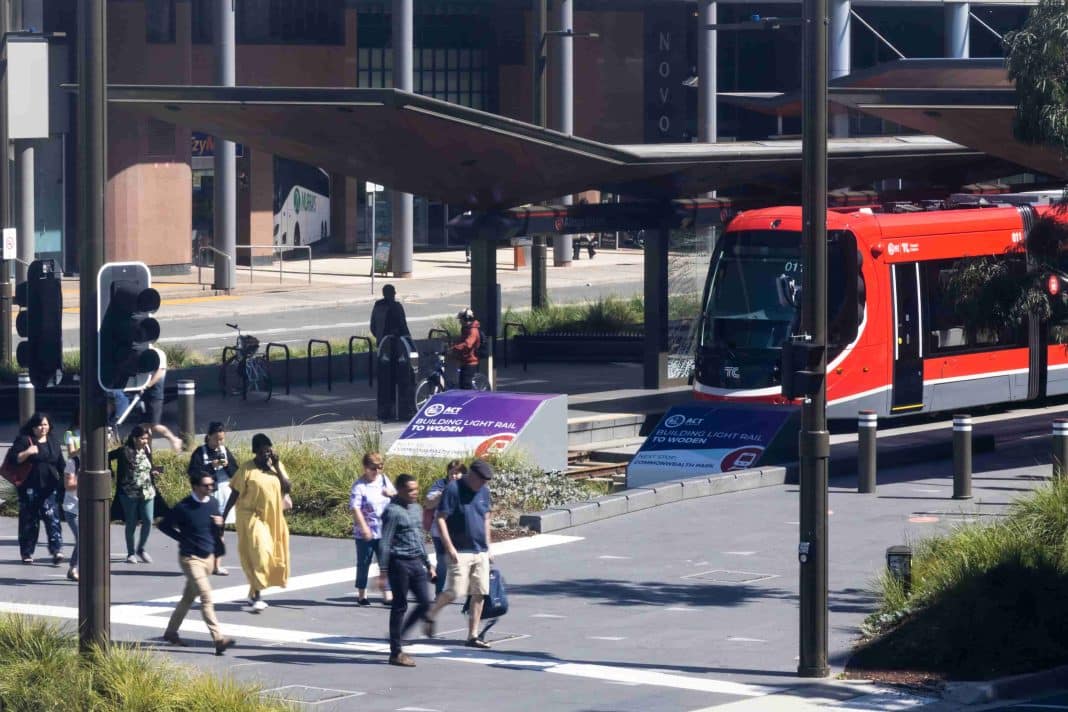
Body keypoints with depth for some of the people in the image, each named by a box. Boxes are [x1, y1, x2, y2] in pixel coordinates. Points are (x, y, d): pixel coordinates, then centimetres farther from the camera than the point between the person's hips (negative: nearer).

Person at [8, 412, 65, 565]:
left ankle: (56, 551, -18)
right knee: (29, 520, 3)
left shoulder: (53, 444, 15)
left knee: (52, 518, -11)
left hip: (49, 488, 3)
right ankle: (27, 553, 13)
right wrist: (27, 453, -21)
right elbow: (13, 459, -8)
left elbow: (61, 465, 20)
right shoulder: (24, 440, 0)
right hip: (30, 488, -2)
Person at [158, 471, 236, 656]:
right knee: (206, 598, -15)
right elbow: (164, 525, -4)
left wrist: (219, 524, -5)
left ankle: (171, 632, 33)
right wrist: (182, 538, -8)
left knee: (189, 597, 17)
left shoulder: (213, 503, 4)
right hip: (191, 558, -7)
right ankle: (218, 639, -21)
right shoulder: (184, 508, -14)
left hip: (208, 557, 7)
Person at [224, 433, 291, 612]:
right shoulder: (246, 469, -8)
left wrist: (277, 468, -11)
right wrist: (223, 517, -7)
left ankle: (254, 593, 27)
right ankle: (256, 596, -15)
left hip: (272, 519, 5)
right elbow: (234, 494, -5)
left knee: (270, 555, 11)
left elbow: (288, 487, -2)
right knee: (257, 552, -16)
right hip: (252, 518, -5)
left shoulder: (277, 466, 6)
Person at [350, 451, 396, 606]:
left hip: (384, 531, 5)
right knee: (363, 564, 8)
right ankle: (361, 595, 20)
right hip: (366, 533, -5)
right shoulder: (359, 486, -12)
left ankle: (387, 596, 3)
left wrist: (392, 494, -6)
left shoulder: (384, 479, 7)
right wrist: (364, 528, -28)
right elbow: (355, 508, -20)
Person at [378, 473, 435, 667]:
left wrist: (427, 564, 23)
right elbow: (385, 543, -15)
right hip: (400, 562, -8)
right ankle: (396, 653, 7)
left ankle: (397, 636, 22)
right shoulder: (393, 511, -12)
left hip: (416, 562, 8)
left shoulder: (415, 508, 13)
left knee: (425, 603, 5)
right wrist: (383, 571, -18)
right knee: (400, 606, -1)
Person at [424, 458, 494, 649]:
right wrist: (450, 547, -17)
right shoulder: (453, 489, -10)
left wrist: (487, 546, 18)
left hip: (480, 552, 6)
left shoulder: (484, 491, 10)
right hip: (460, 552, -6)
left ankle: (473, 635, 8)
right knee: (455, 592, -10)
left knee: (479, 594, 2)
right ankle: (431, 615, 17)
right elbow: (441, 519, -12)